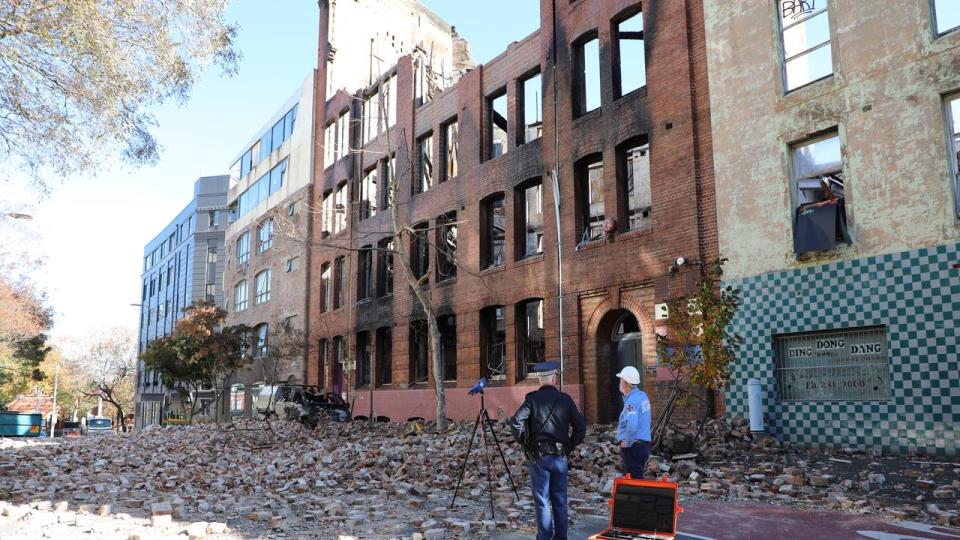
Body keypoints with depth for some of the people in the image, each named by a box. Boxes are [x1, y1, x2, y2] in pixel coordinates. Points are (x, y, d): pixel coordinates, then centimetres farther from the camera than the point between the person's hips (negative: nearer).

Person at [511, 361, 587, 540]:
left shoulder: (532, 399, -7)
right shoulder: (565, 399, 1)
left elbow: (516, 422, -18)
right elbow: (581, 426, 1)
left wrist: (523, 441, -3)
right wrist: (570, 446, 10)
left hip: (538, 456, -2)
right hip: (560, 456, 2)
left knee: (542, 500, 4)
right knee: (560, 499, 13)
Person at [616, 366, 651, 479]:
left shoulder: (631, 400, -19)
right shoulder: (643, 395, 9)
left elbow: (632, 425, -33)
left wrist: (627, 443, -20)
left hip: (633, 447, -10)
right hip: (644, 445, 10)